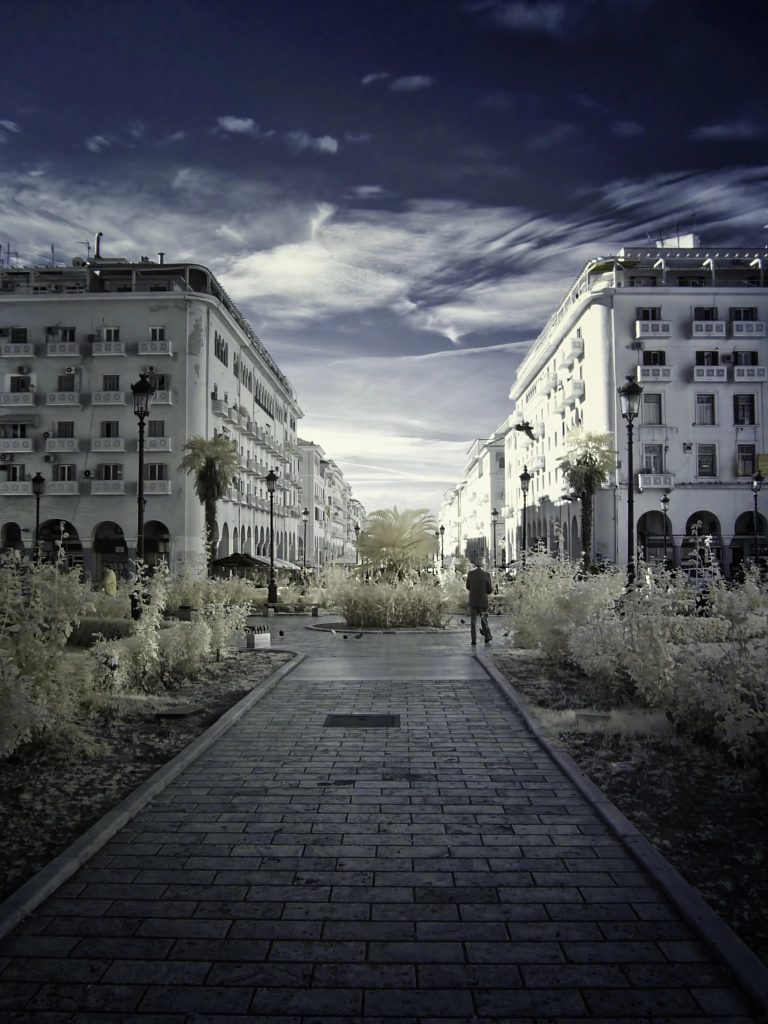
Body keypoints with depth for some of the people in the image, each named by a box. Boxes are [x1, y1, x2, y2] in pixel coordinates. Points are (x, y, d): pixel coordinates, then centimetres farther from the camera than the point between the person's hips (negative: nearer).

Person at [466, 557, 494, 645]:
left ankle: (474, 639, 2)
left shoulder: (470, 573, -3)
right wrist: (491, 583, 14)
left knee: (473, 620, 6)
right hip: (483, 601, -1)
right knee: (484, 620, 13)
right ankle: (487, 637, 20)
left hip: (472, 601, 1)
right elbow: (490, 590, -5)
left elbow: (468, 587, 7)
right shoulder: (486, 575, -9)